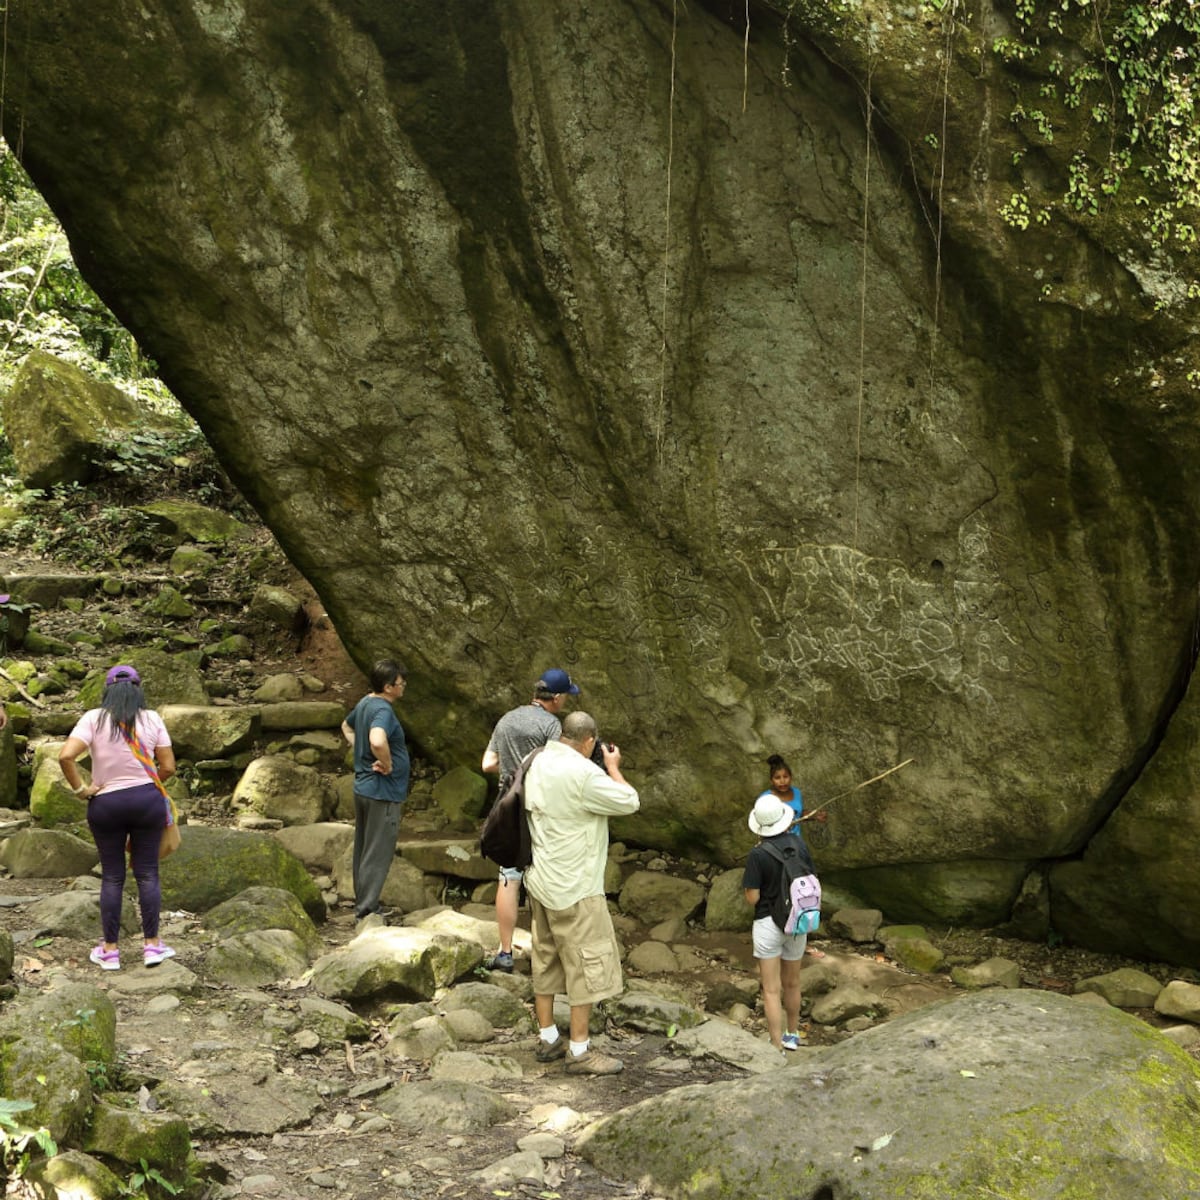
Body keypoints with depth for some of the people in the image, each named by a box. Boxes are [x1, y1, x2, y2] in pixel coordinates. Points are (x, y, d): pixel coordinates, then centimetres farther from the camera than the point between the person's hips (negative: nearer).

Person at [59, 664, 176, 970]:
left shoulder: (93, 719, -5)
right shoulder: (151, 719, -1)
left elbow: (66, 756, -19)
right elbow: (168, 767, -2)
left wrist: (80, 789, -7)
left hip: (105, 805, 0)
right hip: (147, 800, 0)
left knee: (112, 876, 9)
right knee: (147, 873, 9)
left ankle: (109, 950, 15)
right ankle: (151, 944, 13)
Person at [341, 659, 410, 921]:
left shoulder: (364, 703, 6)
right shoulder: (383, 710, -23)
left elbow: (347, 727, 26)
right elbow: (377, 741, -43)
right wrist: (387, 765, -25)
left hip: (362, 788, 10)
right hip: (383, 791, -10)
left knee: (363, 849, 18)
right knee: (378, 853, -1)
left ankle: (362, 901, 30)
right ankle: (367, 908, 4)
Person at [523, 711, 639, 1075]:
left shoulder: (538, 764, 4)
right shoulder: (583, 774, -22)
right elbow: (628, 802, -16)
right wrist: (613, 767, -2)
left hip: (541, 881, 9)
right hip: (575, 888, -9)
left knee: (546, 959, 17)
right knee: (587, 964, 0)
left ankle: (547, 1039, 26)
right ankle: (579, 1051, 4)